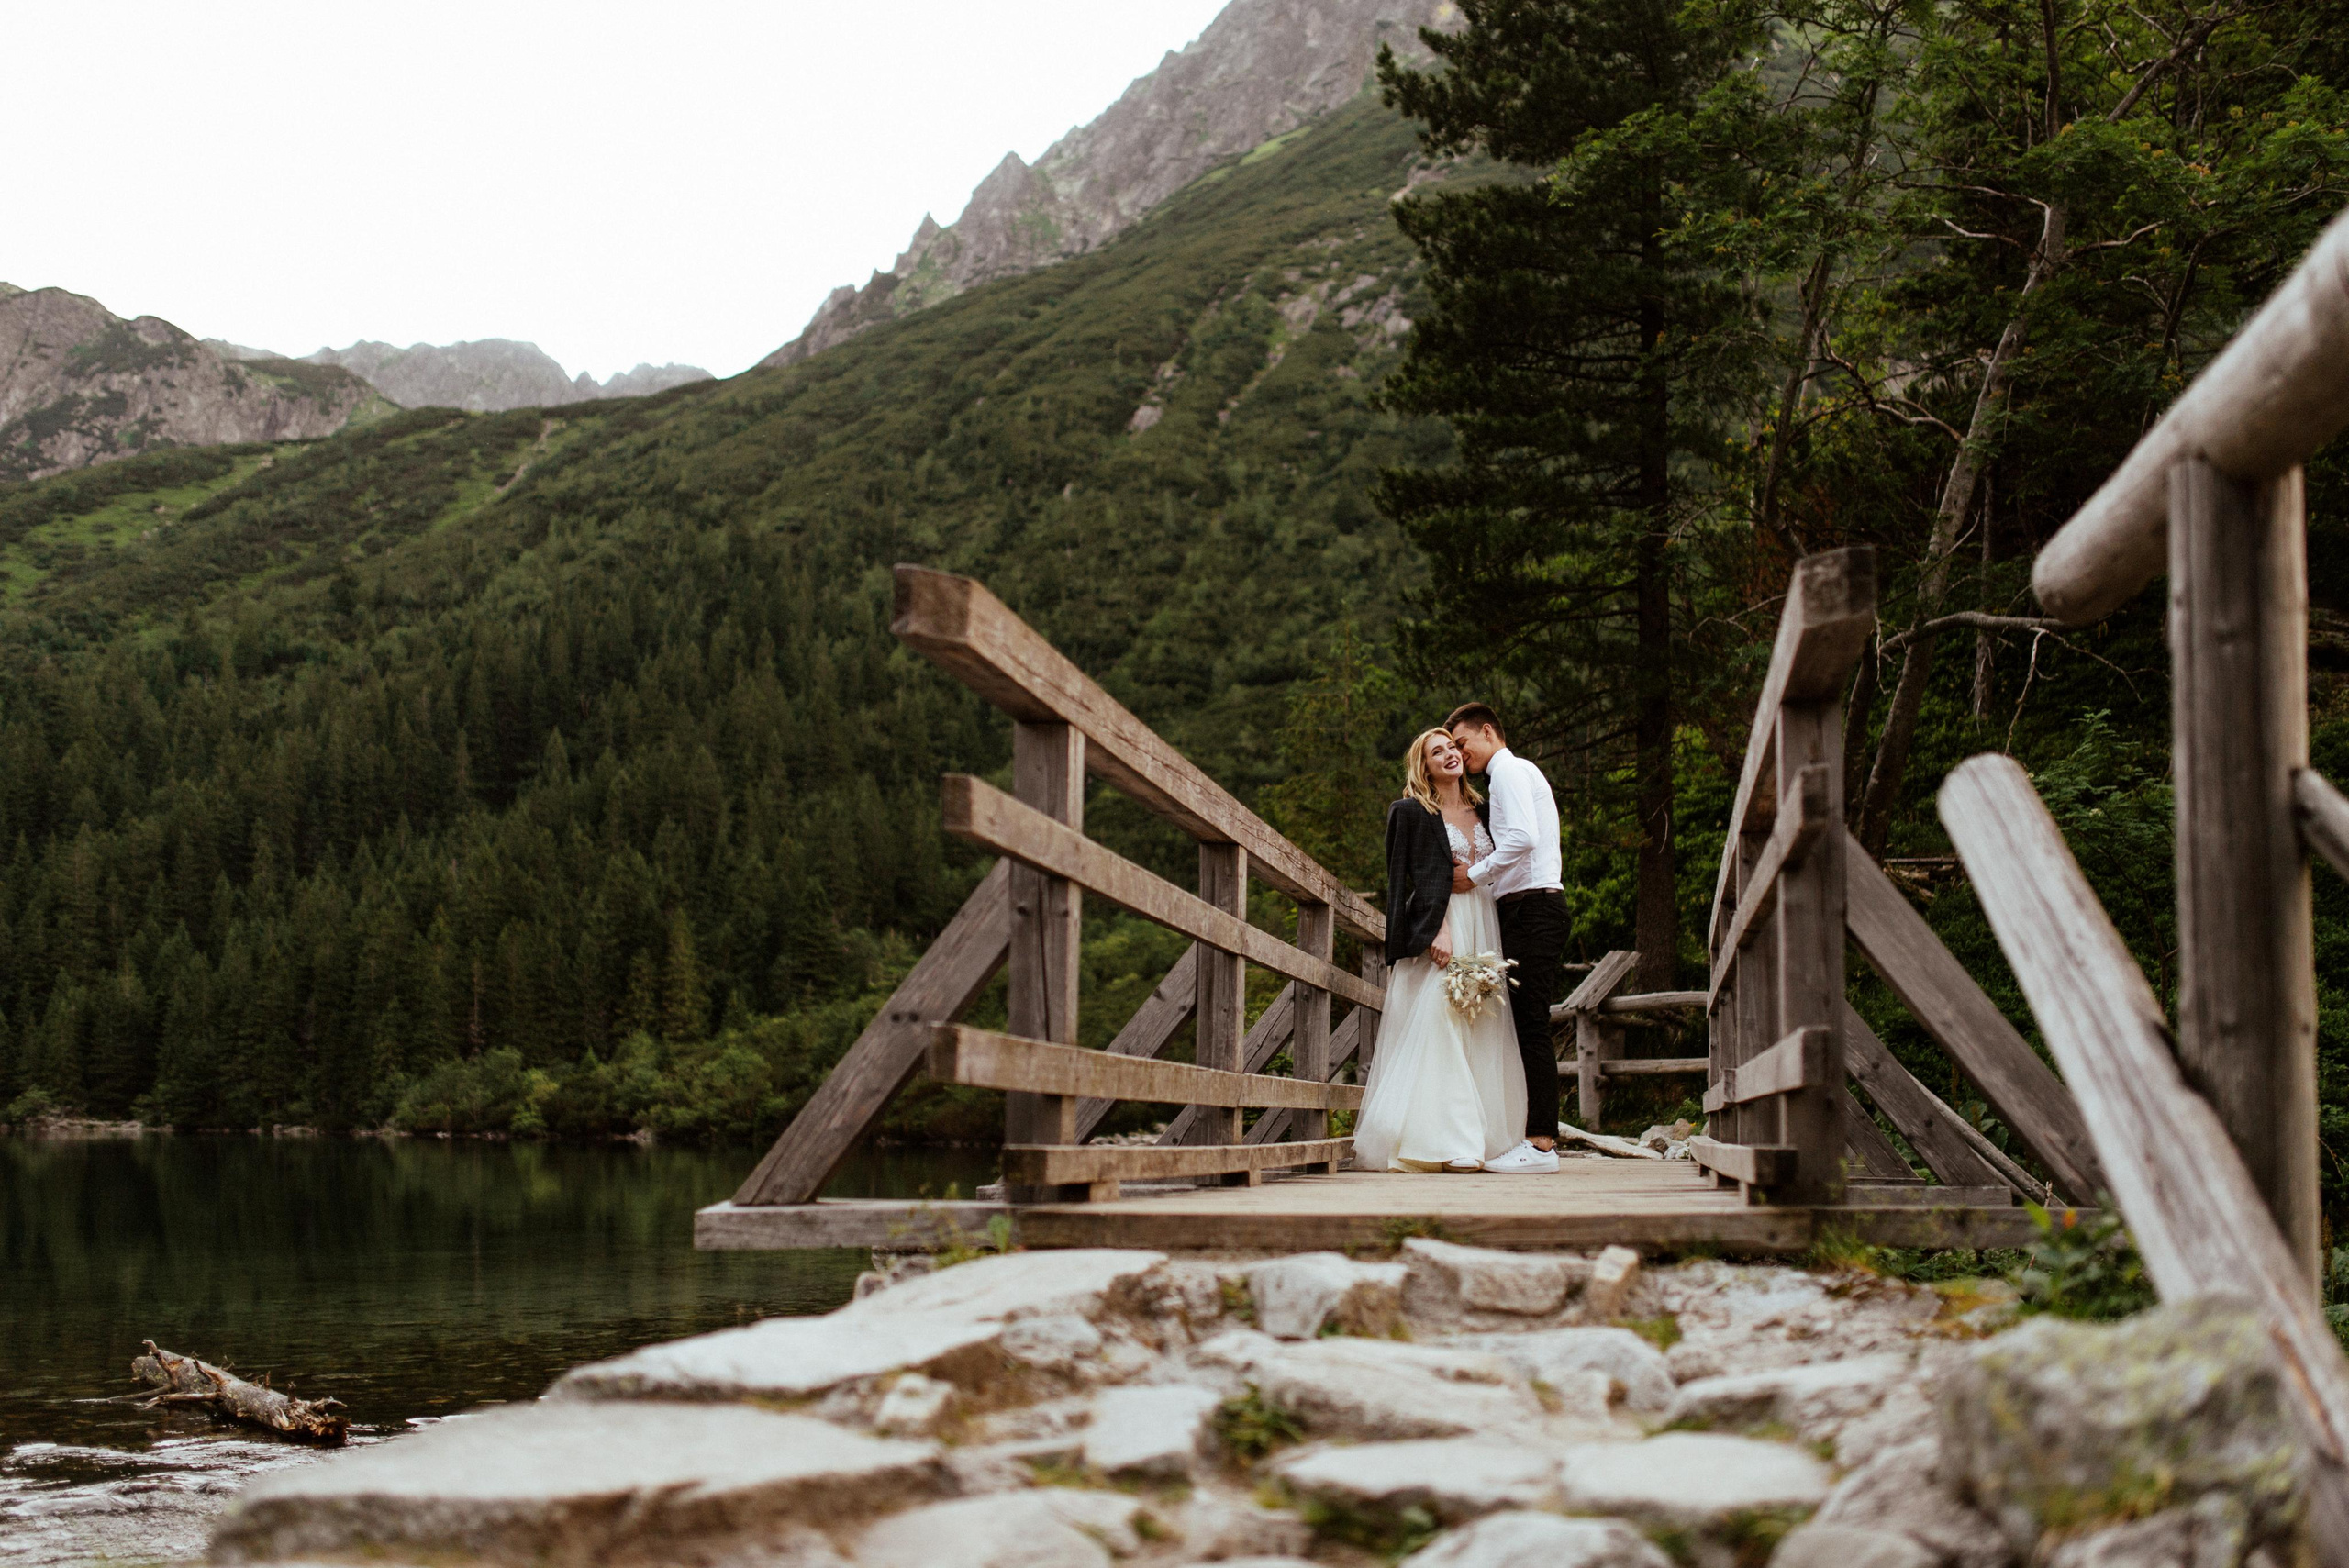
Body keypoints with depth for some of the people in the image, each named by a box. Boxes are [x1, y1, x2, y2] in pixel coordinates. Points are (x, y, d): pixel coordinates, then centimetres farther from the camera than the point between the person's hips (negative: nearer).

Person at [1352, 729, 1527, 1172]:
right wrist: (1439, 930, -20)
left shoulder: (1482, 811, 19)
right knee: (1441, 1026, -13)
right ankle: (1446, 1141, -18)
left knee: (1483, 1032, 1)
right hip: (1440, 925, -6)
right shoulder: (1416, 814, 2)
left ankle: (1483, 1139, 2)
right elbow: (1425, 877, -7)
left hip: (1485, 927, 6)